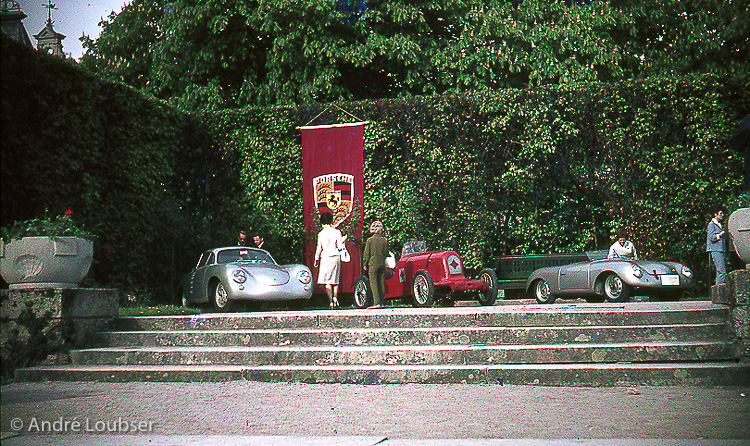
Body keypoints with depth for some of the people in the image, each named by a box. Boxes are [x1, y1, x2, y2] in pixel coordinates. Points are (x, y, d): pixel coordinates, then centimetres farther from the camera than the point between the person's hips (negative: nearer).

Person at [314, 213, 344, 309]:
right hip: (336, 257, 2)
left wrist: (316, 259, 12)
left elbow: (319, 248, 1)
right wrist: (343, 240, 16)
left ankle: (331, 302, -8)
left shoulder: (321, 233, -2)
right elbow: (340, 247, -4)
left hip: (325, 258, -2)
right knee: (335, 281, 13)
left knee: (327, 282, 0)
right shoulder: (336, 232, -1)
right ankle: (335, 298, -6)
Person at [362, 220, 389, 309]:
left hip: (373, 264, -4)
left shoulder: (370, 240, -5)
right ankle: (381, 302, 10)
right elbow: (386, 253, 8)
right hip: (382, 264, 4)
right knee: (382, 283, 9)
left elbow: (366, 253, -3)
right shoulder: (384, 240, 3)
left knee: (373, 283, -4)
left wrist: (365, 264, 5)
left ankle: (377, 302, -14)